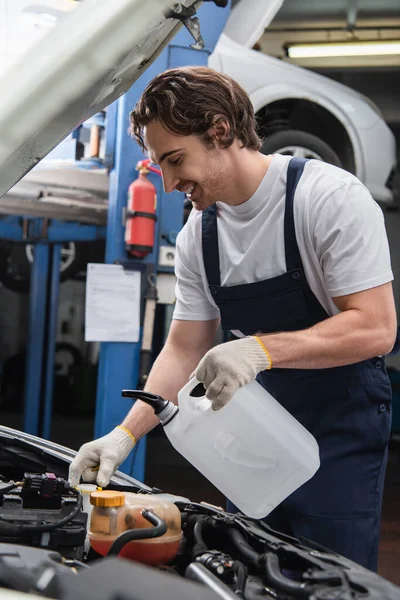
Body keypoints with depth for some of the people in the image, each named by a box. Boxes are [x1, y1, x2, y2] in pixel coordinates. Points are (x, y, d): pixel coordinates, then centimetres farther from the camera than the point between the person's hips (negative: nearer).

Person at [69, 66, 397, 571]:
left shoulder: (332, 197, -18)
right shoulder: (197, 236, 3)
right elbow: (184, 350, 6)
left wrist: (262, 348, -33)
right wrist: (126, 434, -6)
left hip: (341, 426, -6)